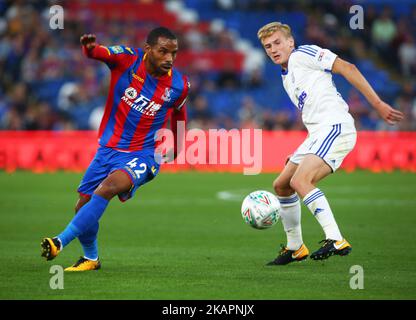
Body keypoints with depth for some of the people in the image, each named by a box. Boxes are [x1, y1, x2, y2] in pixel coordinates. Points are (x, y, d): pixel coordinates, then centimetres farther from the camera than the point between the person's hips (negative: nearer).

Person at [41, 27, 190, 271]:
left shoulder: (179, 85, -7)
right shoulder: (127, 60, -11)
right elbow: (98, 53, -26)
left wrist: (177, 148, 23)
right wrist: (90, 47, -50)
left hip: (143, 155, -3)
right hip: (109, 149, 3)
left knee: (107, 188, -31)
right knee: (84, 206, 7)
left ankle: (61, 242, -29)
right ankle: (91, 258, 33)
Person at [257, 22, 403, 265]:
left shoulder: (302, 54, -1)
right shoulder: (286, 78, 25)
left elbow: (347, 68, -8)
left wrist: (378, 104, -13)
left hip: (335, 127, -10)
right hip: (317, 135, 10)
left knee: (300, 181, -26)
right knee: (281, 185, 13)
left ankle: (336, 240, -31)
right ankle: (295, 248, 24)